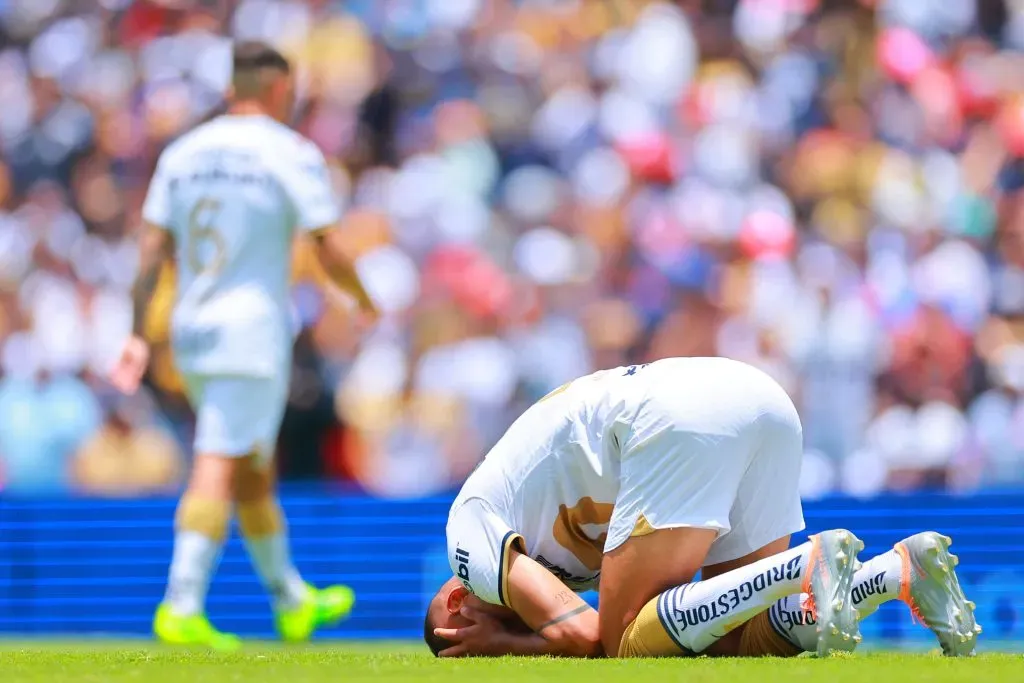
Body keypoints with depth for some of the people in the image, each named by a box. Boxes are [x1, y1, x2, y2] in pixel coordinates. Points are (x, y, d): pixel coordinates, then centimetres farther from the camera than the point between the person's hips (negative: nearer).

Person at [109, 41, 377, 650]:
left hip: (191, 331, 7)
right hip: (253, 328, -6)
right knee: (218, 472, -12)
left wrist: (138, 334, 6)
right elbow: (331, 253, -7)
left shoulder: (183, 153, 10)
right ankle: (182, 609, -22)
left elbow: (152, 251, 6)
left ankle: (293, 601, 29)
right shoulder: (293, 154, -6)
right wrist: (366, 301, 11)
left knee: (255, 470, 18)